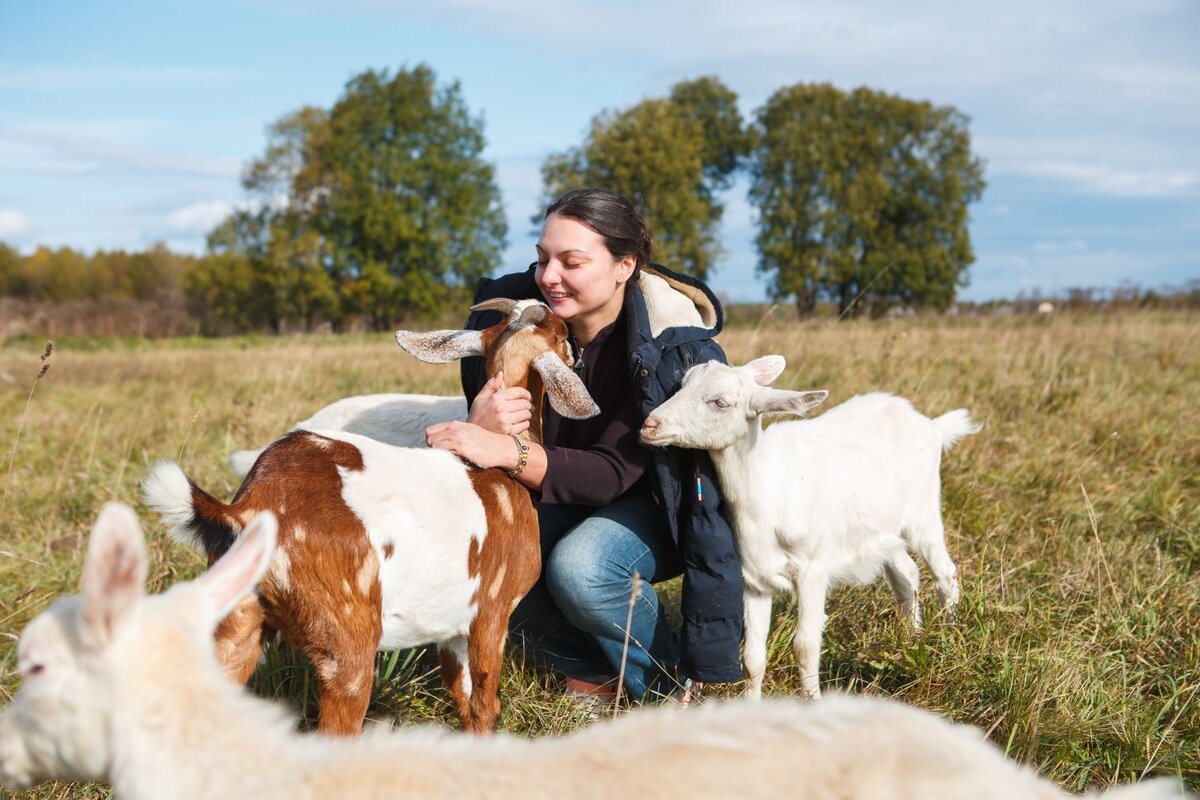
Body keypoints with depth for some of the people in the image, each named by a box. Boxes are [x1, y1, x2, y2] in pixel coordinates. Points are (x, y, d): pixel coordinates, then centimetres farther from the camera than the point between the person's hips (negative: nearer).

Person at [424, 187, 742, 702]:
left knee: (579, 567, -34)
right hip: (557, 500, 5)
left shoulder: (672, 347, -26)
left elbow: (615, 472, -32)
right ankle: (594, 674, -1)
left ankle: (668, 692, -5)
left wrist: (508, 453, -48)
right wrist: (480, 429, -38)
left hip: (649, 503, -4)